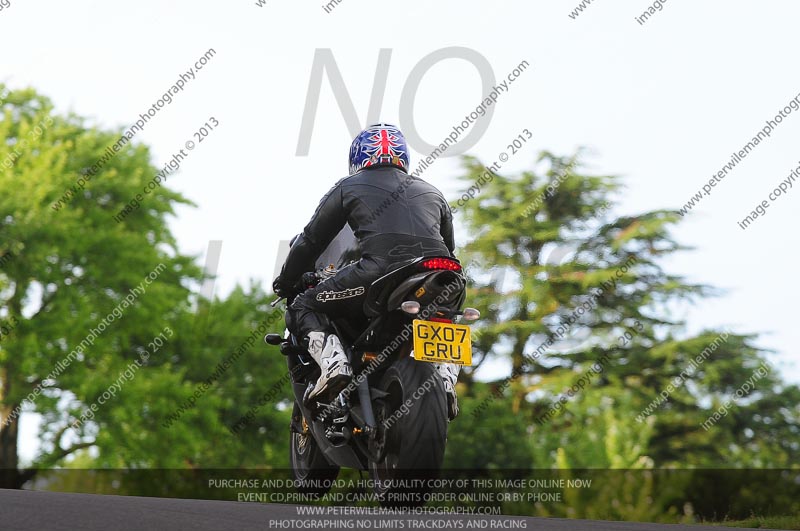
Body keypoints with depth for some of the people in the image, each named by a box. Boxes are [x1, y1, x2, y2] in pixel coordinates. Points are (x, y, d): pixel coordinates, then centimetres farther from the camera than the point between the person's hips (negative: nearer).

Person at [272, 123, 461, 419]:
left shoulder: (349, 187, 23)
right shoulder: (432, 193, 33)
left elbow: (312, 239, 23)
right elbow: (449, 251, 39)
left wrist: (286, 281, 37)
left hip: (381, 269, -4)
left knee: (304, 308, 13)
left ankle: (333, 364, -14)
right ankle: (446, 378, 7)